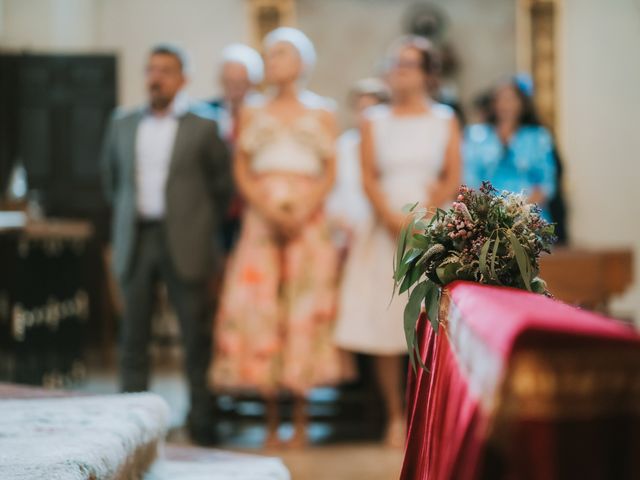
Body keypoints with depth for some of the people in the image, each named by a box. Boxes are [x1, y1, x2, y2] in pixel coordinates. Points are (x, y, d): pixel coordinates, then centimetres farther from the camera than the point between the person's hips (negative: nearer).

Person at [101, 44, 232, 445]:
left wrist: (202, 226, 5)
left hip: (184, 245, -3)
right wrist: (129, 218, 15)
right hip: (136, 242, 3)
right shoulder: (123, 125, 10)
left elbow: (221, 184, 4)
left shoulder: (202, 127, 0)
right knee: (134, 334, 4)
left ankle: (203, 421, 7)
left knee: (197, 335, 0)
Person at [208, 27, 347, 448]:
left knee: (304, 307, -5)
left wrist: (305, 209, -13)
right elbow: (242, 170, 7)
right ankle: (272, 421, -1)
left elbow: (330, 173, 5)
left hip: (308, 220, -1)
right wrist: (267, 207, -11)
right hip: (262, 218, 1)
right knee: (259, 308, -6)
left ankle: (302, 420, 0)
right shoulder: (252, 117, 15)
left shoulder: (322, 118, 13)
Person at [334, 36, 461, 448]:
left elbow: (453, 179, 2)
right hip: (385, 228, 1)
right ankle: (396, 417, 3)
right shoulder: (374, 122, 10)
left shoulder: (445, 120, 8)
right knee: (385, 324, -3)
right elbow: (369, 178, 2)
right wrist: (394, 221, -12)